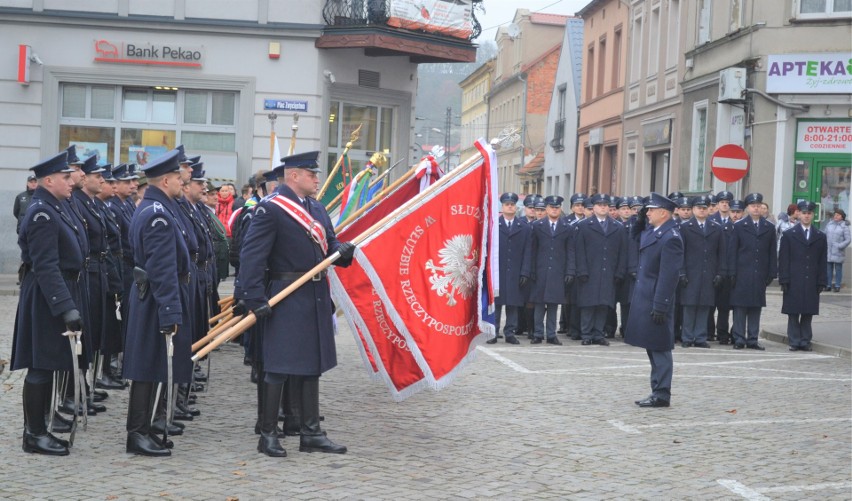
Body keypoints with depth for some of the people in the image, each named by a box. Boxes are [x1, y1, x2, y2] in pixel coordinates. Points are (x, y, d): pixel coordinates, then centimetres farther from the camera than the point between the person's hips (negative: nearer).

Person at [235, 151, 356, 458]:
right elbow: (252, 256, -16)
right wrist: (255, 299, -22)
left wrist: (343, 251, -8)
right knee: (278, 368, -3)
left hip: (317, 298, 8)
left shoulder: (317, 209, 15)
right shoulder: (269, 209, -11)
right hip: (286, 299, -8)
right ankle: (268, 435, 8)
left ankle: (311, 434, 20)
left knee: (313, 366, 12)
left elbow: (330, 245, 17)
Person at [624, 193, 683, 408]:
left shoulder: (670, 238, -18)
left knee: (659, 348, -3)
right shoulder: (652, 231, 10)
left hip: (655, 301, -9)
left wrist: (660, 306, -22)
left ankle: (661, 395, 3)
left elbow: (668, 276, -21)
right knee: (653, 348, 14)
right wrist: (640, 219, 11)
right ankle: (658, 391, 22)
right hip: (645, 298, 9)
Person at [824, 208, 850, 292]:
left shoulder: (844, 226, -5)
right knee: (828, 269, 6)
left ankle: (837, 286, 7)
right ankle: (828, 285, 12)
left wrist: (840, 246, -16)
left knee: (838, 269, 1)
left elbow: (848, 239, -6)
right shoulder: (829, 224, 9)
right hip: (828, 251, 4)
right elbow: (825, 236, 16)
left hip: (838, 252, -4)